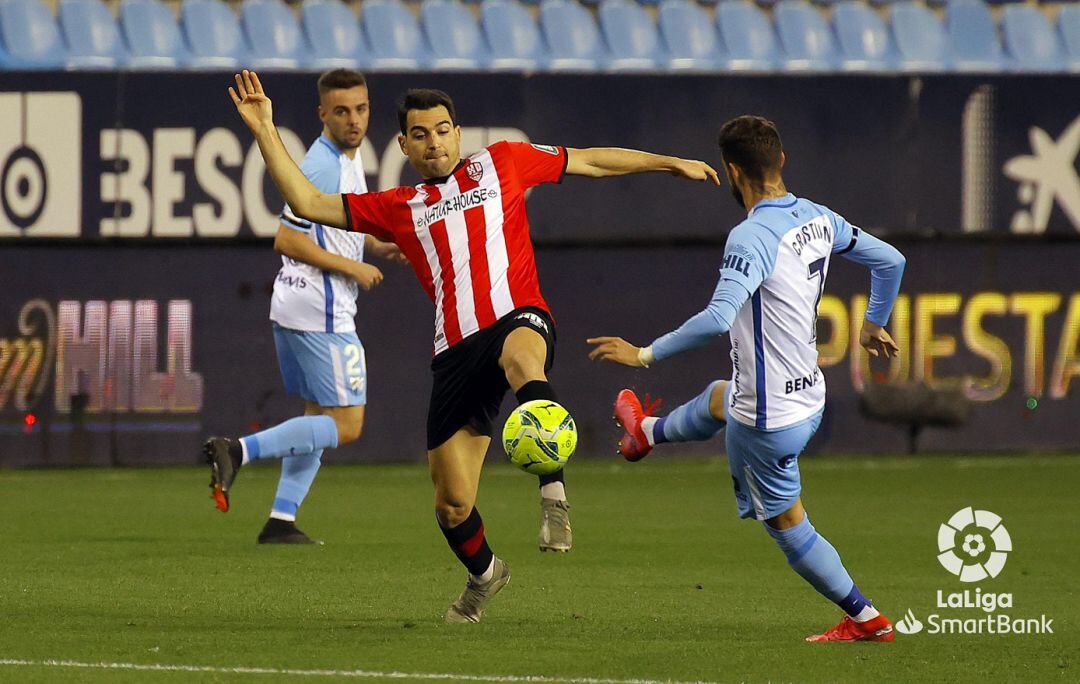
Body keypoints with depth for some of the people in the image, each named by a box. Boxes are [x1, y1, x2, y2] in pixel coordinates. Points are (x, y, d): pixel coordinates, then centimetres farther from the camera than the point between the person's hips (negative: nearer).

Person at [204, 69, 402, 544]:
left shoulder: (348, 158, 14)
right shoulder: (323, 165, -17)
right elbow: (287, 240, -22)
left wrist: (378, 247, 12)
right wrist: (351, 267, -16)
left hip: (295, 309, 10)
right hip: (321, 313, -10)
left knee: (320, 418, 15)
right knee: (345, 426, -7)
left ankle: (282, 520, 14)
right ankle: (238, 451, -14)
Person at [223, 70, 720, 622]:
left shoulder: (501, 163, 18)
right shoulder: (397, 208, 20)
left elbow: (591, 161, 26)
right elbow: (308, 203, 14)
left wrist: (671, 163, 28)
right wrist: (265, 131, 9)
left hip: (518, 316, -3)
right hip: (456, 349, 3)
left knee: (522, 356, -44)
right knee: (453, 506, 3)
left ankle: (553, 495, -52)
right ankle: (483, 574, 35)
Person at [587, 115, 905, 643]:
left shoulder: (751, 238, -28)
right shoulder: (818, 219, -3)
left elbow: (718, 318, -40)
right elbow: (889, 261, 10)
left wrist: (644, 354, -31)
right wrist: (874, 324, 28)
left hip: (769, 420, -9)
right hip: (810, 395, 9)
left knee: (787, 522, 12)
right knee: (718, 399, 38)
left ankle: (866, 619, 20)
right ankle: (648, 433, 69)